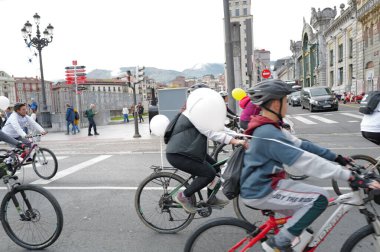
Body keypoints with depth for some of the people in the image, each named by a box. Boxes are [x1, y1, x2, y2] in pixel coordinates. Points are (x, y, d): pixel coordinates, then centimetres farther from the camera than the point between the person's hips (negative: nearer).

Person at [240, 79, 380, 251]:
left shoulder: (267, 128, 7)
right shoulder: (269, 134, -26)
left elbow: (301, 145, 7)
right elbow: (307, 161, -29)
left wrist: (336, 157, 6)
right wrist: (350, 177, -27)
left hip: (259, 187, 10)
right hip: (260, 192, -10)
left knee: (303, 213, 23)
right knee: (319, 198, -11)